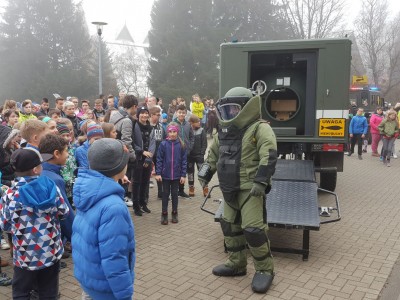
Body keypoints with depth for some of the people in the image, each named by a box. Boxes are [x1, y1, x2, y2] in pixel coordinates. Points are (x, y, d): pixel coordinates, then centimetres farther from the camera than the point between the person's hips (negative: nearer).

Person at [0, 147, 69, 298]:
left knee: (21, 294, 18)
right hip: (52, 252, 2)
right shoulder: (51, 187, -11)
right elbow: (64, 212, 1)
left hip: (25, 256, -1)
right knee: (49, 293, 18)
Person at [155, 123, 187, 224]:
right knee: (165, 194, 10)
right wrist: (158, 173, -8)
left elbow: (184, 161, -1)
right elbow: (159, 159, -4)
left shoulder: (181, 145, -4)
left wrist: (183, 175, -4)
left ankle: (174, 213, 25)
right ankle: (164, 214, 20)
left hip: (177, 175, 1)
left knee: (174, 194, 12)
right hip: (165, 174, -1)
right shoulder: (163, 144, -7)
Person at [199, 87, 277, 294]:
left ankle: (265, 270, 9)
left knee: (253, 229, -10)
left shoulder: (259, 128, -13)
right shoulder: (224, 131, 12)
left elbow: (269, 156, -23)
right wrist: (205, 174, 16)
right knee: (230, 226, 15)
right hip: (230, 189, 9)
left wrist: (261, 181, -29)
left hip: (250, 189, -8)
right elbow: (213, 154, 24)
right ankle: (236, 264, 31)